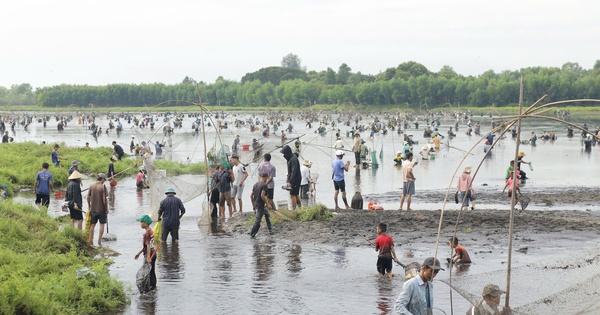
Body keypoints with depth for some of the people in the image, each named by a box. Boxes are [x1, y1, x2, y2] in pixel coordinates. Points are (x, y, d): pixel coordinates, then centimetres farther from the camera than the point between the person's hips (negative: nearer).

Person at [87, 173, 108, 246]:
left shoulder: (91, 186, 1)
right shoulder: (103, 187, -13)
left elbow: (88, 197, 4)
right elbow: (104, 199, -15)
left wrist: (89, 206, 17)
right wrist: (107, 209, -5)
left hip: (93, 209, 5)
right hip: (101, 209, -5)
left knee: (92, 224, 15)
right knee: (102, 225, 5)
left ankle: (90, 240, 19)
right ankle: (99, 241, 2)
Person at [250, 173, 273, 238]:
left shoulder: (256, 184, 9)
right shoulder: (264, 184, -14)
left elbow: (251, 195, 11)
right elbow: (262, 195, -24)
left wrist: (253, 204, 20)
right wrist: (267, 204, -16)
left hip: (255, 204, 9)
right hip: (260, 205, -9)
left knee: (267, 214, 26)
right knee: (257, 221, -1)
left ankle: (270, 230, 32)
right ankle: (252, 234, 2)